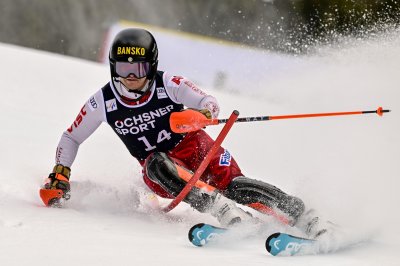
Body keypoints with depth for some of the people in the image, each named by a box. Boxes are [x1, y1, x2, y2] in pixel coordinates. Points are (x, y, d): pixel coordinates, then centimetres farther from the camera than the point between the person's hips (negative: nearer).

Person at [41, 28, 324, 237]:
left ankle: (297, 212, -27)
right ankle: (230, 215, -49)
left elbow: (209, 102, -18)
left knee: (229, 182, -28)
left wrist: (200, 113, -42)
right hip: (161, 171, 0)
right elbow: (71, 138, 7)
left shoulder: (168, 84, -11)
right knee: (157, 165, -36)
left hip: (192, 145, 0)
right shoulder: (103, 102, -5)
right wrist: (60, 174, -7)